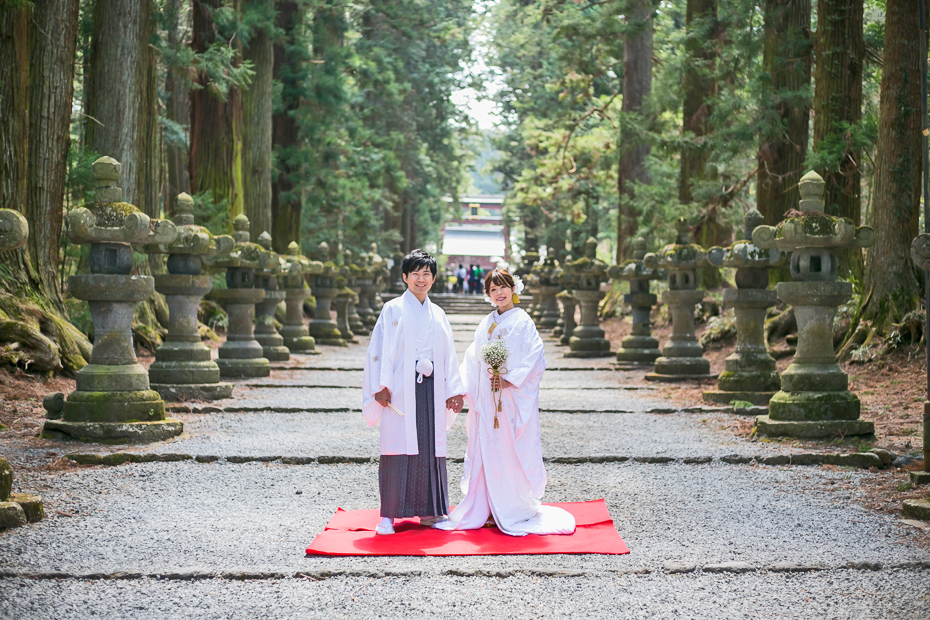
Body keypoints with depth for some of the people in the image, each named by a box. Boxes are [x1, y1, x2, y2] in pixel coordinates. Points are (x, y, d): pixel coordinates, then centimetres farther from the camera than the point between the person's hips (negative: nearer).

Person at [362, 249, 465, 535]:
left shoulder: (437, 315, 16)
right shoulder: (393, 310, 3)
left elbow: (448, 355, 17)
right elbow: (379, 349, -2)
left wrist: (454, 390, 11)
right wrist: (380, 386, -12)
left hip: (431, 388, 4)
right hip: (400, 389, -4)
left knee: (430, 447, 4)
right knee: (398, 449, -7)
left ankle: (428, 511, 11)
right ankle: (388, 515, -4)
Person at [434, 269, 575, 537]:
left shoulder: (523, 322, -3)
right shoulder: (486, 324, 14)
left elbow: (535, 358, -10)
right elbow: (473, 359, 16)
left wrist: (511, 379, -16)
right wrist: (464, 389, 7)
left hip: (514, 397, -5)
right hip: (486, 399, 5)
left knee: (512, 453, -3)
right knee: (484, 452, 6)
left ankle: (515, 512, 6)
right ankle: (479, 510, 12)